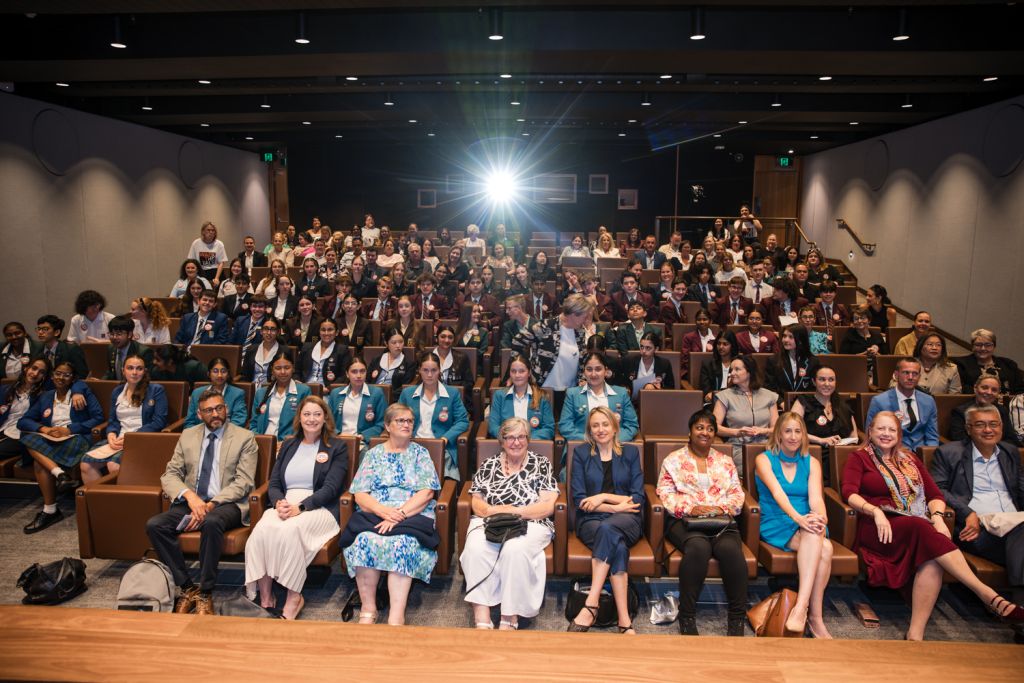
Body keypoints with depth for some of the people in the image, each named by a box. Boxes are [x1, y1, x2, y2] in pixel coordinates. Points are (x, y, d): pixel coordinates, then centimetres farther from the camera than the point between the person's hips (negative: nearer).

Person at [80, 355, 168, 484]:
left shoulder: (156, 390, 5)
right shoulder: (117, 392, 20)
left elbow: (159, 421, -4)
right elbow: (112, 420, 20)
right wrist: (111, 434, -4)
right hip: (118, 439, 5)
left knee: (114, 465, -31)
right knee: (86, 463, -19)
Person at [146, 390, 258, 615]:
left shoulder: (244, 438, 2)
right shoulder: (188, 436, 14)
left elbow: (243, 482, -6)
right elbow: (170, 474, 8)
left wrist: (211, 505, -18)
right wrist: (190, 496, -14)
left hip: (226, 504, -4)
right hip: (190, 502, 4)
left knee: (211, 522, -37)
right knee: (154, 525, -22)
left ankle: (205, 593, -22)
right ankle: (186, 588, -13)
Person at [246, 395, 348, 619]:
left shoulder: (337, 448, 8)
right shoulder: (288, 446, 23)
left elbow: (330, 488, -4)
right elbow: (273, 484, 15)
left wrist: (300, 507, -18)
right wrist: (279, 502, -9)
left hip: (319, 509, -4)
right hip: (284, 506, 4)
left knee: (289, 530, -35)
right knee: (262, 529, -30)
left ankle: (294, 597, -22)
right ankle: (264, 597, -23)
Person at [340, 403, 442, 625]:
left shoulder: (420, 453, 11)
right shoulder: (373, 454, 15)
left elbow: (426, 493, -1)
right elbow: (359, 494, 6)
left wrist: (399, 514, -15)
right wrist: (382, 510, -15)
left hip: (413, 514, -1)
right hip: (374, 514, 2)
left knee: (403, 542, -34)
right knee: (365, 540, -31)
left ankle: (396, 616, -34)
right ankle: (368, 609, -20)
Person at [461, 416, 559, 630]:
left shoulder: (541, 464, 9)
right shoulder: (488, 465, 16)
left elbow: (548, 507, 0)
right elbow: (476, 503, 12)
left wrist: (512, 511, -9)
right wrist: (493, 511, -10)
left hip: (530, 525, -2)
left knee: (515, 549, -35)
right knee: (475, 548, -31)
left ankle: (509, 620, -23)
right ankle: (482, 620, -29)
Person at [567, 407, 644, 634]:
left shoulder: (631, 452, 11)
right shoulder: (581, 453, 9)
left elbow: (637, 499, 4)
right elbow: (578, 499, 0)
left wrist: (603, 497, -9)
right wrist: (616, 506, -9)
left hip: (627, 521, 0)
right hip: (591, 521, 0)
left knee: (608, 528, -36)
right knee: (617, 545, -34)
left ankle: (591, 605, -38)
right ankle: (624, 620, -37)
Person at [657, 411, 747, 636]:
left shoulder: (725, 461, 22)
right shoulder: (673, 460, 13)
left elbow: (737, 493, 13)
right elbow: (665, 494, 3)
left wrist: (722, 508, -8)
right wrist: (691, 508, -13)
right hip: (685, 520, -2)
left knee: (730, 548, -32)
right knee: (698, 547, -36)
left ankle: (738, 617, -20)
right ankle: (687, 617, -25)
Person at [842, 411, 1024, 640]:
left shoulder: (910, 460, 27)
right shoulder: (859, 458, 14)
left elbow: (934, 494, 17)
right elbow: (849, 492, -2)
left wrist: (937, 516, -5)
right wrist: (875, 511, -20)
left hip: (919, 527, 4)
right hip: (879, 527, -4)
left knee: (932, 561, -32)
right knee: (922, 527, -36)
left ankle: (916, 633, -36)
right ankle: (989, 596, -41)